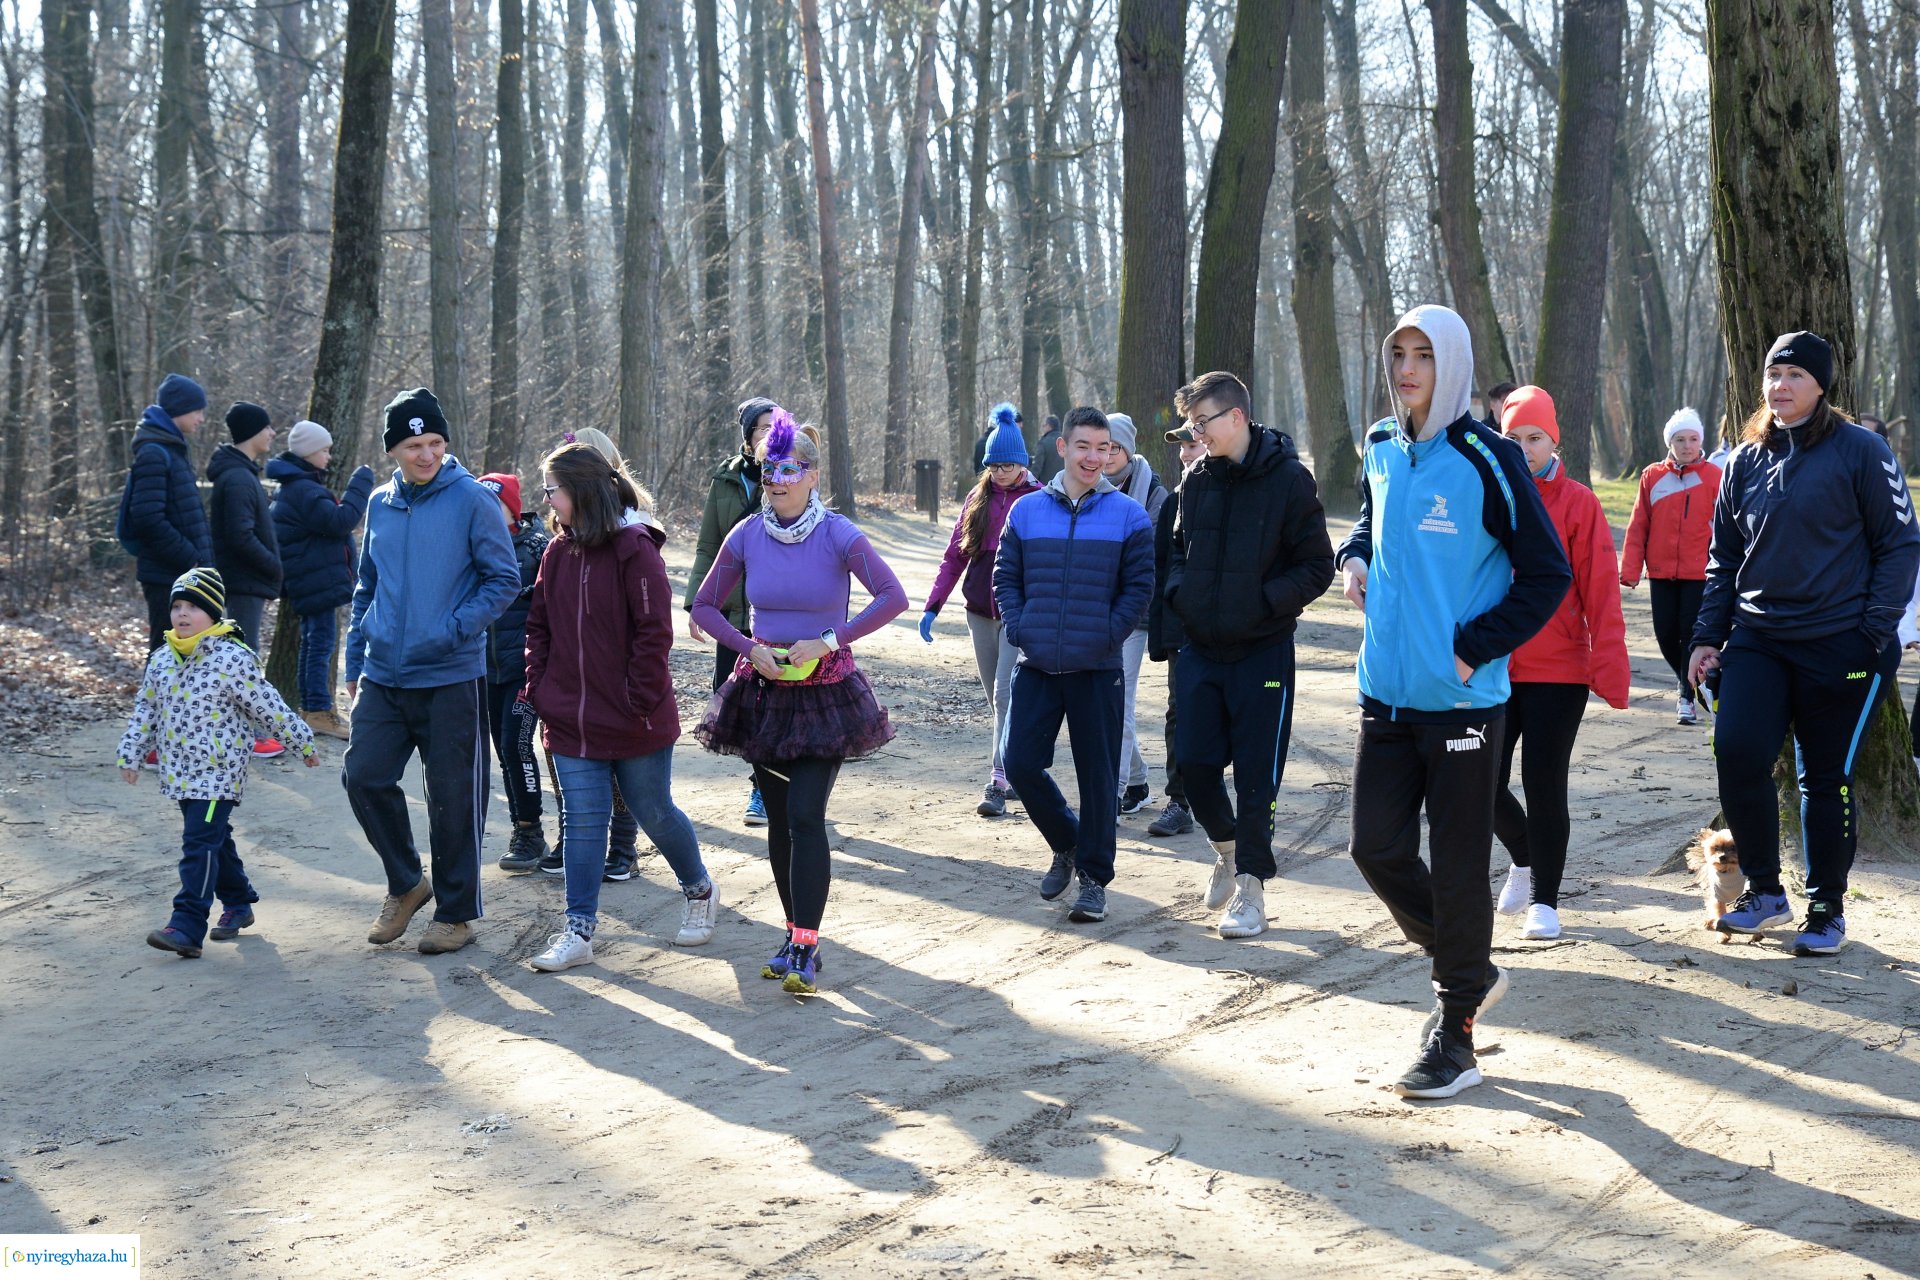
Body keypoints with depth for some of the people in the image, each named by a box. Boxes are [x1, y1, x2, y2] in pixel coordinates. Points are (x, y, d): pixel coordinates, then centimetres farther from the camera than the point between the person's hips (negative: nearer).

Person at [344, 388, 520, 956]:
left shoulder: (472, 500, -7)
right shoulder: (380, 505, 9)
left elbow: (504, 580, -6)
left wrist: (454, 629, -18)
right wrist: (354, 660, 15)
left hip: (452, 678, -5)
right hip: (383, 677, 5)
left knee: (453, 798, 2)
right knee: (365, 778, 0)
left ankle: (456, 911, 17)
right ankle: (406, 884, 23)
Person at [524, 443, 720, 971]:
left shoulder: (634, 548, -14)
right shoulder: (558, 552, 5)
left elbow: (654, 632, -15)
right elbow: (539, 626, 13)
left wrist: (641, 700, -15)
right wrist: (539, 688, 3)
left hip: (636, 723, -5)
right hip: (571, 720, 5)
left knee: (654, 812, 10)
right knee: (583, 820, 3)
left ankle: (700, 890, 35)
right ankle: (579, 931, 6)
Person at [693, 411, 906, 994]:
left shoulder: (837, 534, -11)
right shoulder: (747, 536, -1)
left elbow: (893, 597, -18)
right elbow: (704, 606, 7)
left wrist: (829, 641, -20)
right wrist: (750, 648, -8)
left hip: (825, 693, -4)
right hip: (763, 691, 4)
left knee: (806, 816, -12)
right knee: (779, 819, 9)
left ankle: (805, 948, -11)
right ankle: (798, 934, 21)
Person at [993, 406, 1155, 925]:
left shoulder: (1128, 516, -1)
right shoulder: (1027, 511, 4)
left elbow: (1139, 586, 0)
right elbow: (1005, 576, 10)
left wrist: (1108, 634, -9)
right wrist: (1018, 627, -3)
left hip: (1097, 668, -2)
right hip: (1037, 667, 2)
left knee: (1097, 774, 2)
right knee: (1021, 765, 0)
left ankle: (1094, 877, 16)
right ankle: (1067, 844, 26)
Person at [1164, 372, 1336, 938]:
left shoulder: (1289, 479, -10)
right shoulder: (1197, 480, 6)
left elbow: (1317, 567, -9)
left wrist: (1262, 601, -21)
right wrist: (1178, 590, 0)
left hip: (1263, 652, -5)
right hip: (1201, 648, 5)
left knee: (1256, 775, 1)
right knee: (1195, 765, 5)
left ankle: (1251, 886, 12)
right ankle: (1227, 848, 33)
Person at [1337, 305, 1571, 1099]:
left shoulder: (1486, 460, -10)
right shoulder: (1381, 452, 8)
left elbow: (1547, 574, -8)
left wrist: (1474, 648, -13)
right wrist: (1354, 558, 5)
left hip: (1461, 699, -6)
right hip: (1388, 694, 6)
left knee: (1457, 865, 1)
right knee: (1377, 845, 5)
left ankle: (1455, 1032, 13)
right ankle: (1468, 970, 28)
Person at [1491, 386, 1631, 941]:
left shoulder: (1577, 503, -3)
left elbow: (1600, 589, -6)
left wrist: (1609, 666, -13)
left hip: (1558, 671, -3)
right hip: (1494, 668, 3)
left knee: (1544, 785, -1)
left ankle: (1544, 898, 14)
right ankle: (1525, 857, 34)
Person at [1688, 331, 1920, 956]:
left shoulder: (1859, 451, -4)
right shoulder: (1745, 461, 10)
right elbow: (1723, 557, 16)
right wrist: (1708, 636, 9)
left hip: (1841, 644, -3)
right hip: (1756, 640, 4)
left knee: (1827, 778, 3)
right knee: (1736, 751, -13)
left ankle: (1827, 908, 20)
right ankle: (1764, 891, 5)